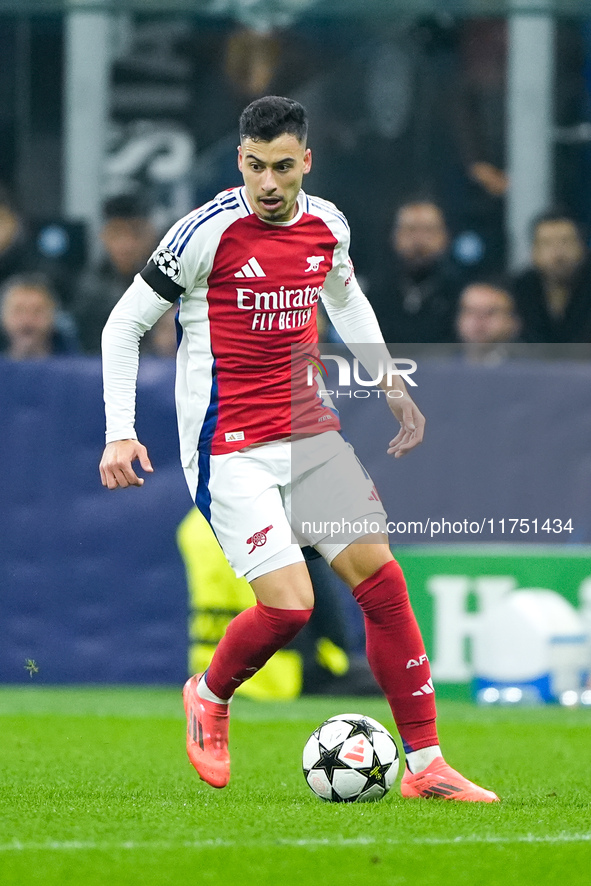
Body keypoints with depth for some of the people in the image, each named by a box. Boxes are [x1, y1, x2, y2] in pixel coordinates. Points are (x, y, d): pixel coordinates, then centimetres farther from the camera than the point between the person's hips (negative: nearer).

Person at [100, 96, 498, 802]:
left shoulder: (326, 224, 3)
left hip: (308, 434, 6)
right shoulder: (208, 230, -14)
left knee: (383, 578, -2)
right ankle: (209, 697, 16)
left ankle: (425, 765, 5)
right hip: (229, 449, -6)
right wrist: (119, 435, -12)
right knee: (289, 604, -16)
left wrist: (389, 382, 22)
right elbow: (123, 325, -6)